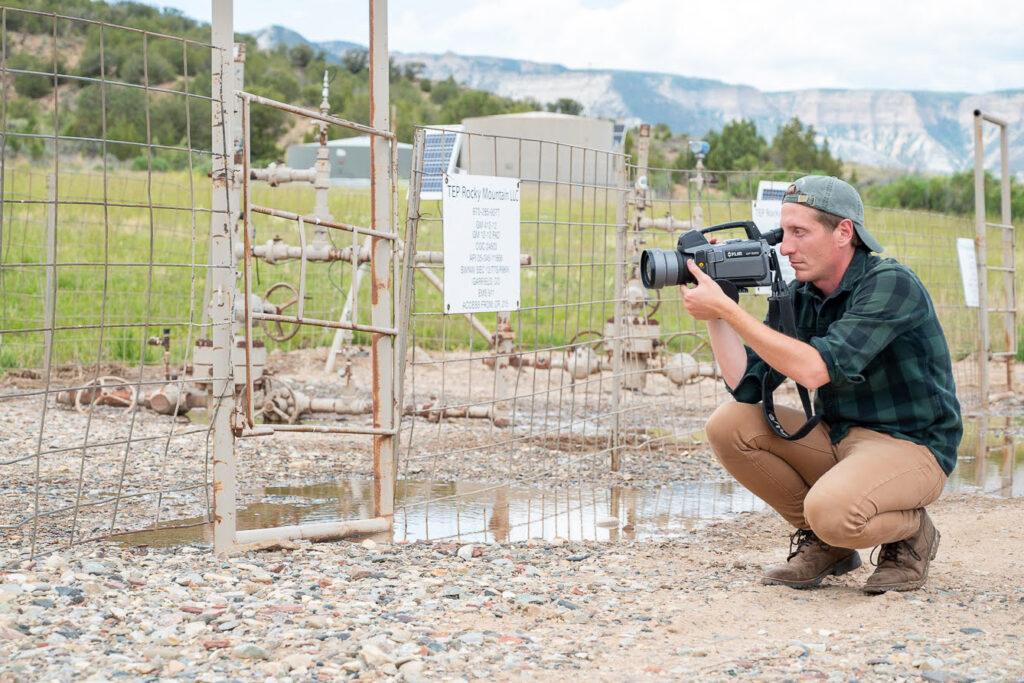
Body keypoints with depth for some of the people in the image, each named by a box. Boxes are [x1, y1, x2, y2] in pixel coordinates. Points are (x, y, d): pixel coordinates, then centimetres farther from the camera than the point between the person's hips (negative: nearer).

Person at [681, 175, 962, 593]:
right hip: (837, 439, 8)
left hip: (910, 446, -8)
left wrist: (725, 307, -29)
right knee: (728, 425, -10)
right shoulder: (798, 297, 3)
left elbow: (814, 370, -31)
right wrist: (714, 312, -12)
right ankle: (823, 543, 5)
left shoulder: (891, 284, -20)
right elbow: (746, 386, -4)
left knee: (831, 511, -36)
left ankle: (912, 532, 0)